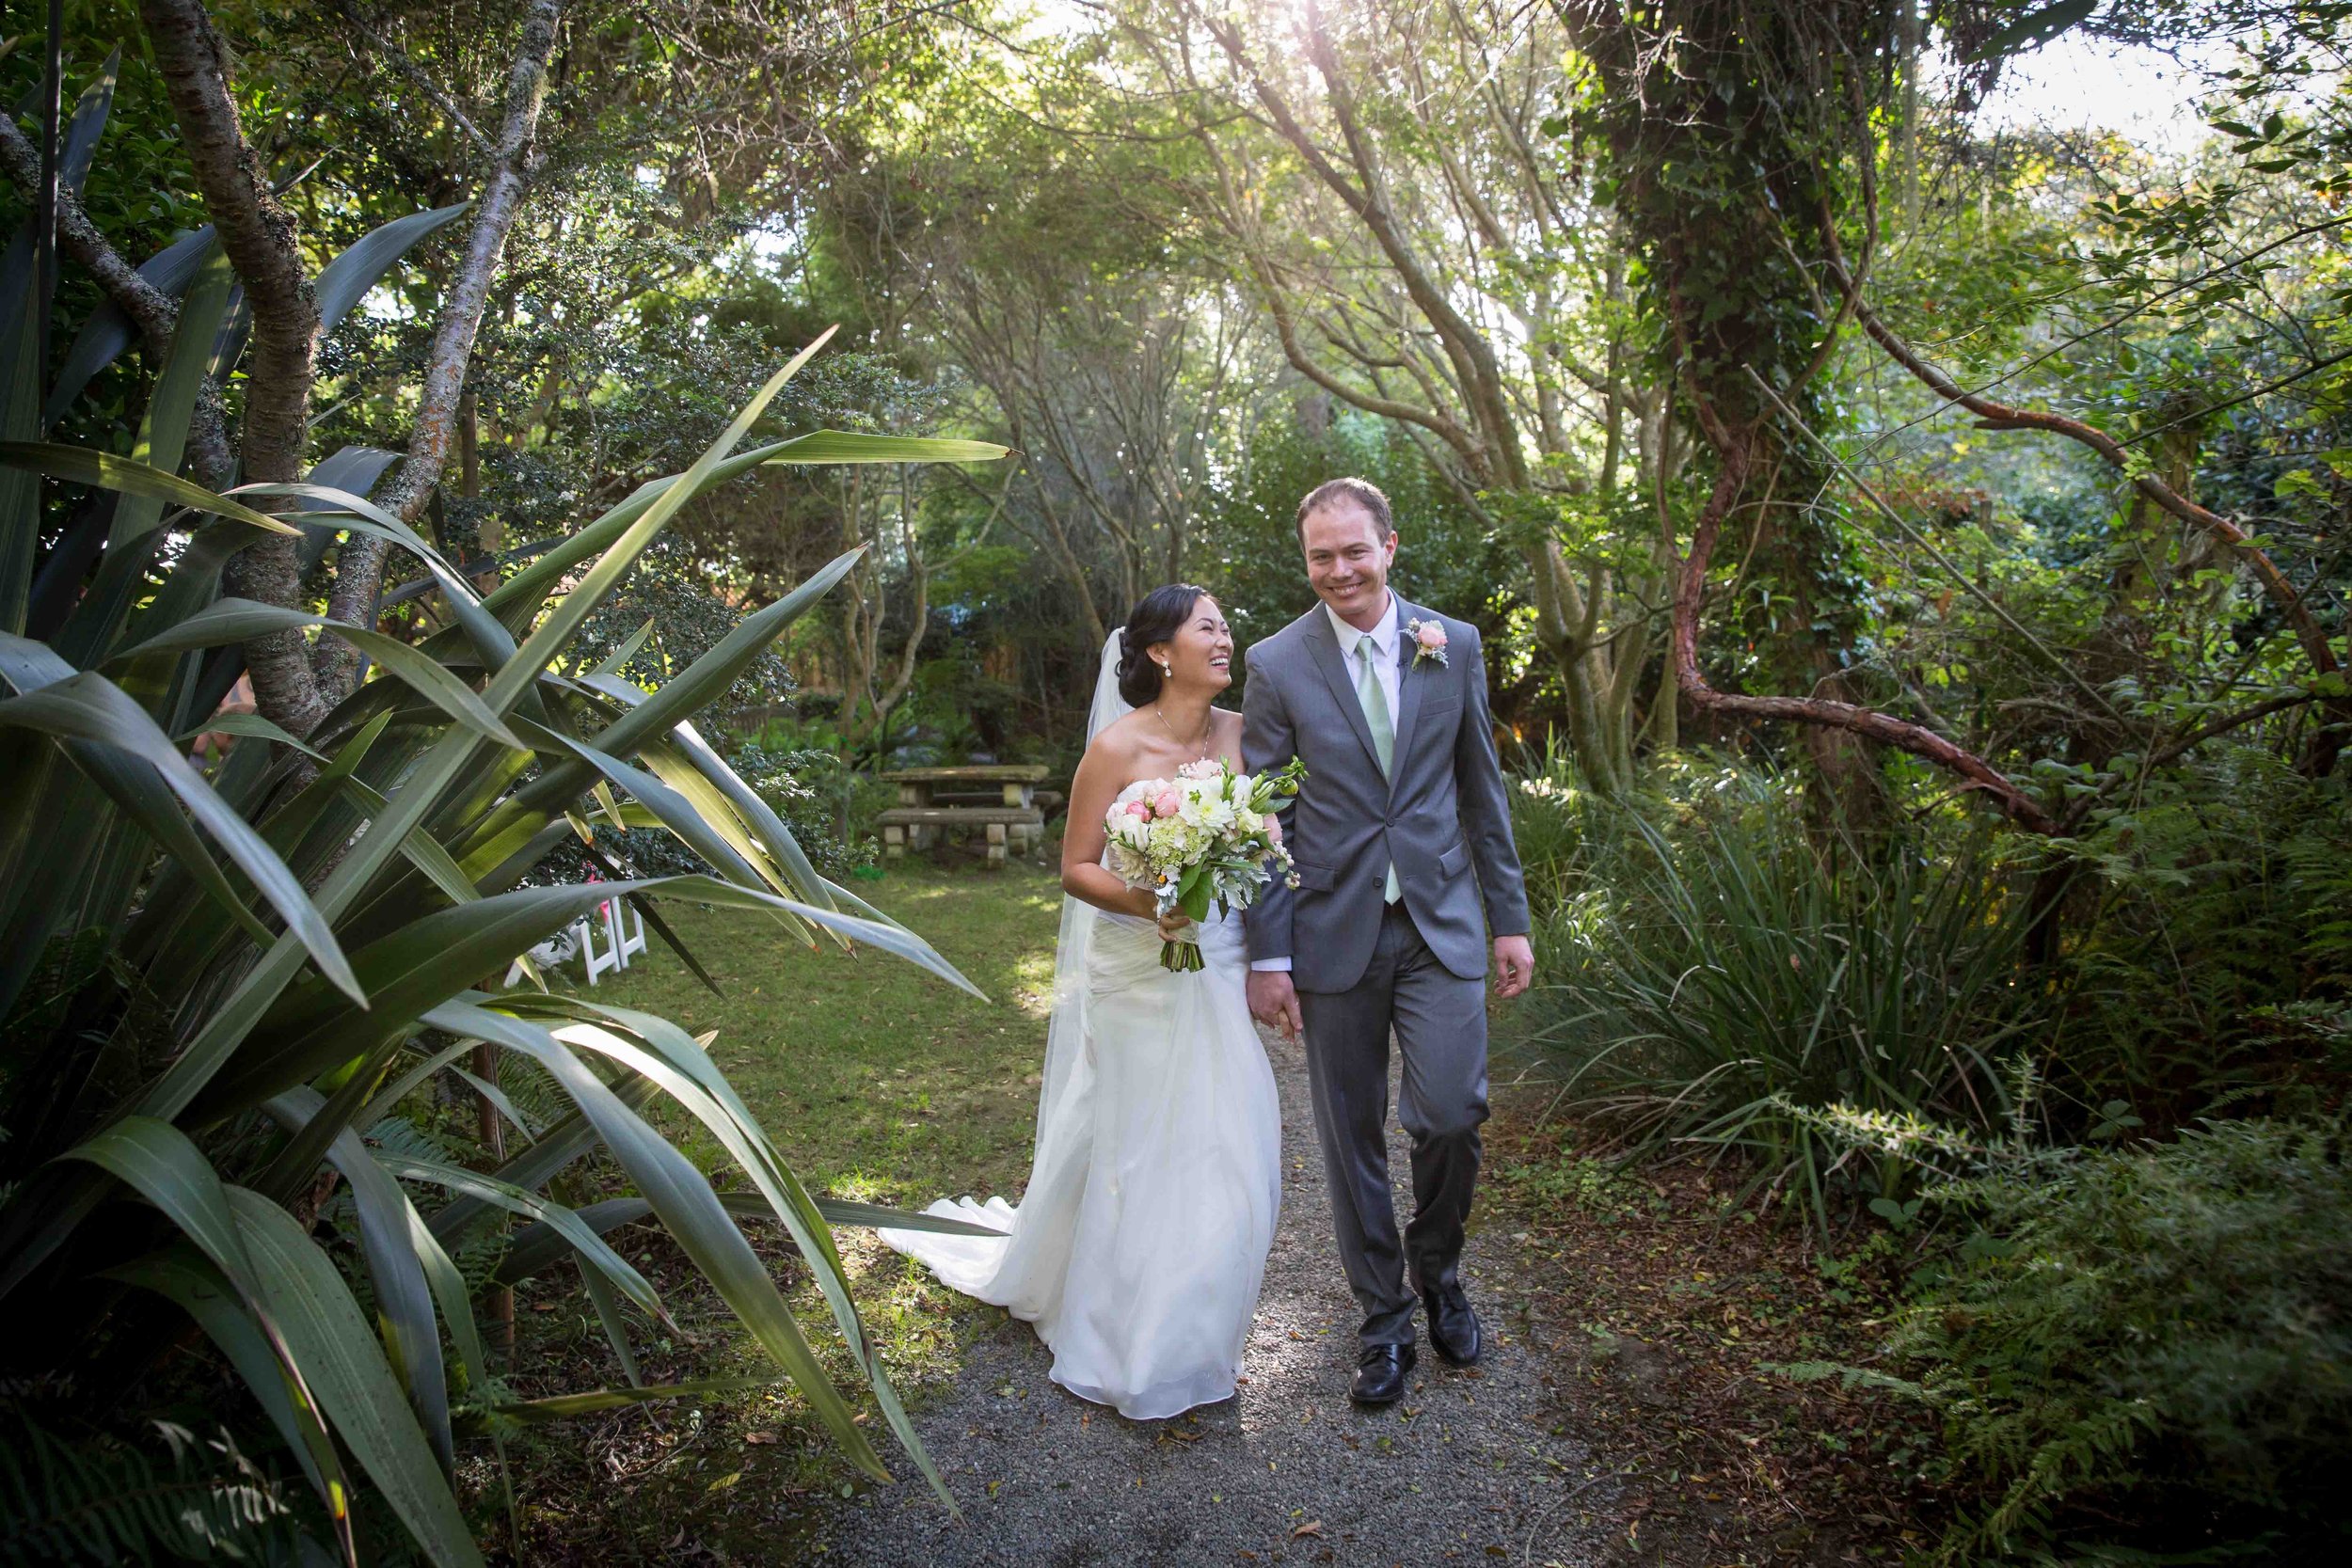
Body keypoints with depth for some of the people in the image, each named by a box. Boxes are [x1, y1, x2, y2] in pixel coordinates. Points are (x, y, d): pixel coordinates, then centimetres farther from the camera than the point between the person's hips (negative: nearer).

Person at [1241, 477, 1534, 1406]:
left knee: (1451, 1113, -7)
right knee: (1352, 1137, 8)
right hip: (1335, 932, -1)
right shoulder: (1277, 663, -2)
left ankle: (1436, 1265, 25)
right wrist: (1268, 954, -4)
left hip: (1441, 923, 1)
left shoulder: (1454, 645, 4)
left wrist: (1509, 917, 7)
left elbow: (1482, 790, 10)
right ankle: (1384, 1318, 28)